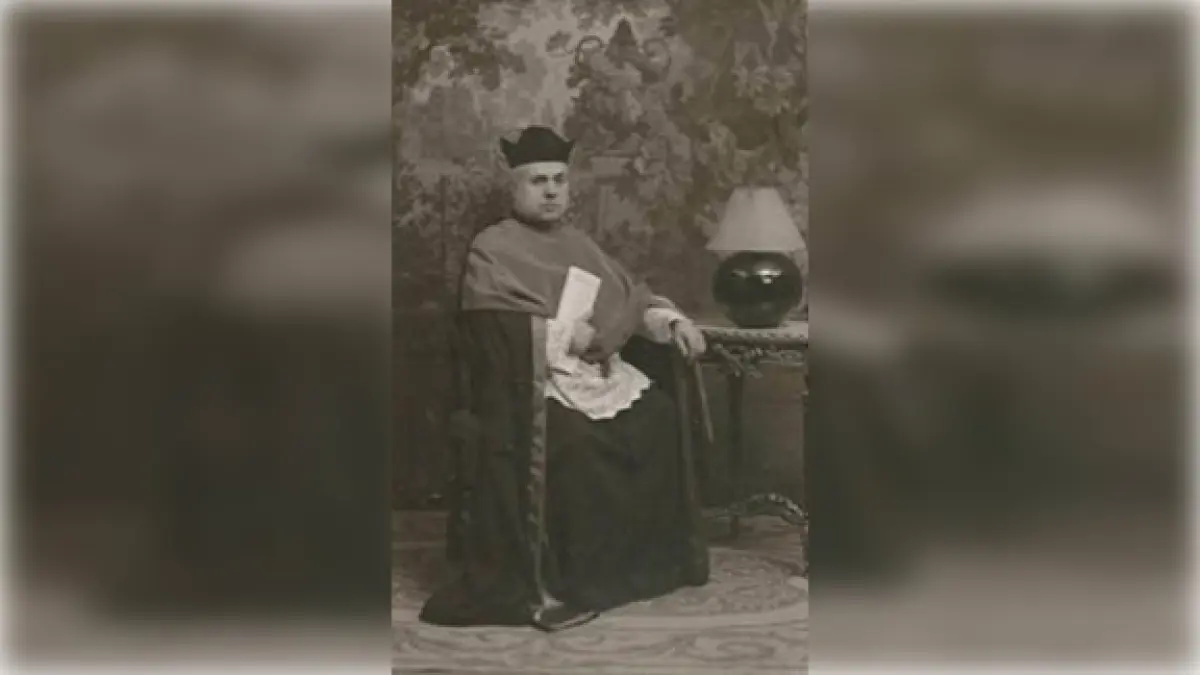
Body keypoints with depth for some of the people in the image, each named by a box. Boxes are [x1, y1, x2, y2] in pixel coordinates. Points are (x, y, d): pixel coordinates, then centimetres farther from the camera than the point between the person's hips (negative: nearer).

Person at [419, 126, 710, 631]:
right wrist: (566, 336, -14)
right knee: (571, 439, -32)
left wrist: (672, 321, -2)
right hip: (534, 381, -7)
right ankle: (548, 583, -23)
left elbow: (630, 295, 16)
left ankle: (655, 558, -1)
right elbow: (493, 332, -12)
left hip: (600, 370, 7)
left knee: (659, 416, -14)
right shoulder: (491, 249, -1)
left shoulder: (578, 243, 20)